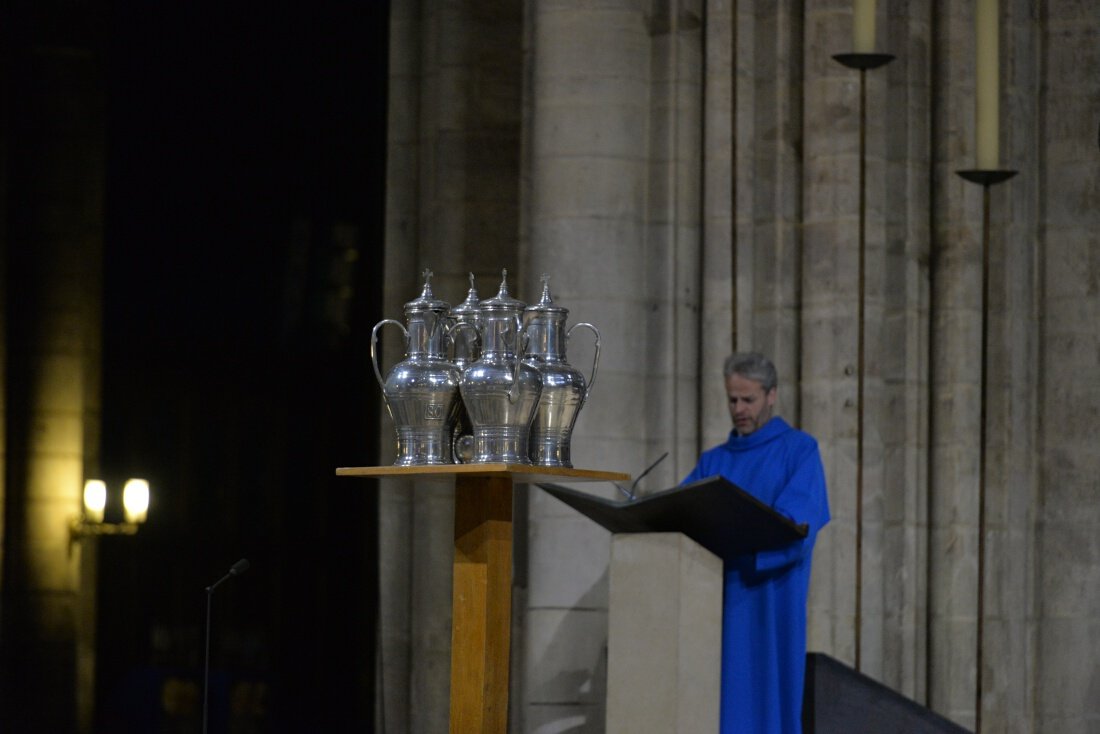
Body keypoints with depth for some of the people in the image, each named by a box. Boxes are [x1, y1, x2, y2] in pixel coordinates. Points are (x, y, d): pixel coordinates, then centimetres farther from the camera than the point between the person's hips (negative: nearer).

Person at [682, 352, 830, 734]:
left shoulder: (800, 450, 2)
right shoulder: (714, 461, 19)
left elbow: (796, 521, -13)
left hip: (770, 604, -5)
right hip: (718, 602, 5)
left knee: (766, 699, -8)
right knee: (723, 702, 0)